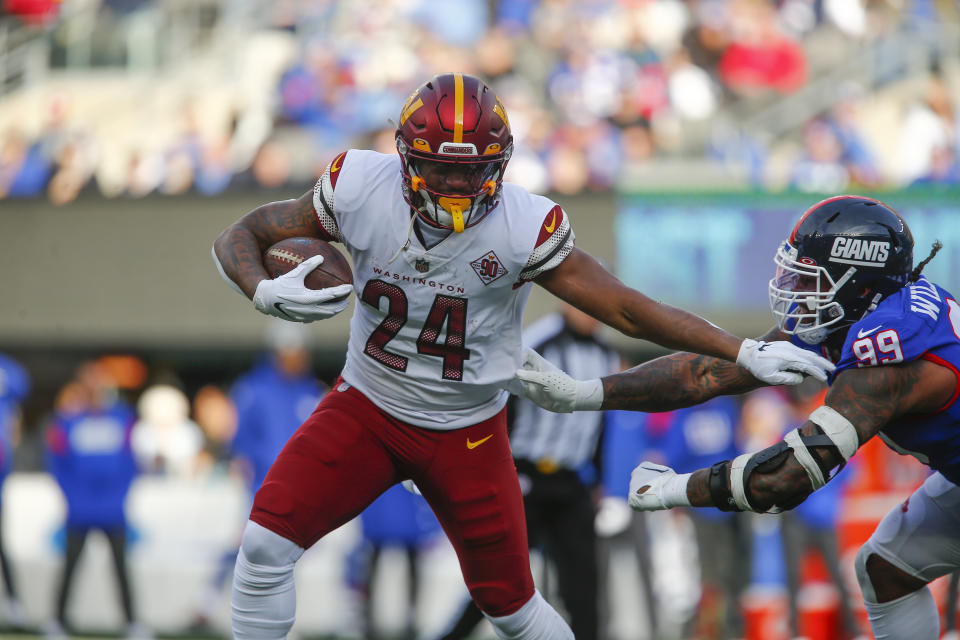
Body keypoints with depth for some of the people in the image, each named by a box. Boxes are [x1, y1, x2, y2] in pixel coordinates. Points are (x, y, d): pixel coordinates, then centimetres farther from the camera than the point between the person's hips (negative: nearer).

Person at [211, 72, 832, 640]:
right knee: (268, 540, -15)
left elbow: (627, 308, -19)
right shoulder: (363, 190, -18)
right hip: (366, 407, 1)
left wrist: (745, 352, -23)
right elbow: (241, 236, -8)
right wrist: (265, 292, -32)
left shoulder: (524, 229, -23)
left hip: (467, 431, -1)